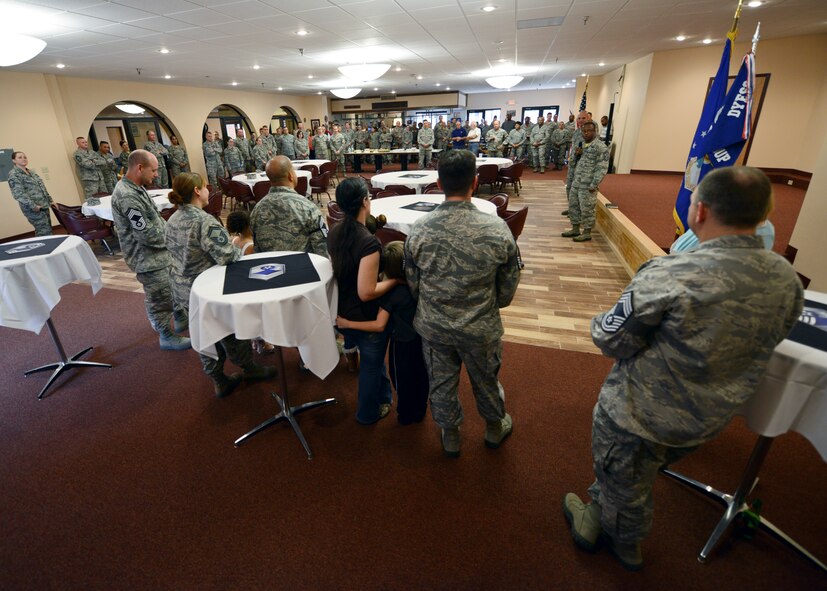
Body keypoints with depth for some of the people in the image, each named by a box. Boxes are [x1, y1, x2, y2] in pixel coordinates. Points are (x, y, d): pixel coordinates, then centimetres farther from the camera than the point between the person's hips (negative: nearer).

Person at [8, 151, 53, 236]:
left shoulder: (31, 172, 18)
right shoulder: (14, 175, -7)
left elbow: (42, 188, 23)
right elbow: (19, 194, -16)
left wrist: (50, 201, 16)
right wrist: (33, 206, -21)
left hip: (44, 206, 8)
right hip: (33, 209, -8)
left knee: (47, 231, 9)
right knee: (44, 232, -13)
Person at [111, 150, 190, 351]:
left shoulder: (134, 188, 6)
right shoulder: (127, 196, -26)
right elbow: (147, 235, -26)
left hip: (159, 253, 10)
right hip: (148, 259, -10)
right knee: (160, 299, 4)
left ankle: (181, 319, 43)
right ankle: (167, 337, 21)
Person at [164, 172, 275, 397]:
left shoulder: (171, 223, 3)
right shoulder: (204, 221, -23)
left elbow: (179, 254, 12)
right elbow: (226, 256, -28)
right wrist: (237, 248, -6)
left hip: (183, 292, 8)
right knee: (232, 333, 13)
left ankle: (219, 381, 32)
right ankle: (249, 368, 34)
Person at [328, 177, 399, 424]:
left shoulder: (335, 232, -5)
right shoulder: (369, 242, -31)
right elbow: (367, 292, -29)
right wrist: (396, 279, -16)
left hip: (343, 313, 8)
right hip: (366, 319, -8)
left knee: (373, 357, 31)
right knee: (371, 364, 19)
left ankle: (384, 396, 54)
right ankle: (368, 413, 43)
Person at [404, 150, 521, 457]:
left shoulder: (419, 229, -15)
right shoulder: (497, 229, -20)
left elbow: (412, 284, -2)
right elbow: (509, 286, -8)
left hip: (433, 327, 1)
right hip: (481, 328, -1)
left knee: (441, 383, 22)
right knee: (486, 380, 24)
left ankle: (450, 437, 45)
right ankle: (495, 428, 51)